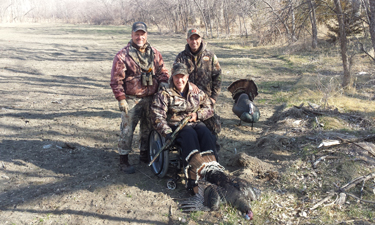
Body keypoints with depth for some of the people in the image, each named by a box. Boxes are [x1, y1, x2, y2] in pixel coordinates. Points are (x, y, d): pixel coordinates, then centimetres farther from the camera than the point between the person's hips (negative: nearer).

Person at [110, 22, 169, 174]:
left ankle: (145, 154, 33)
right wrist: (121, 99, -12)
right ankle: (124, 160, 11)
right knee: (127, 129, -1)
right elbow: (116, 80, -8)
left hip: (151, 99, 5)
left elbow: (162, 71, 15)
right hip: (131, 100, -5)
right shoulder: (123, 55, -6)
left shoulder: (154, 54, 9)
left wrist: (163, 82, -6)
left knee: (148, 128, 15)